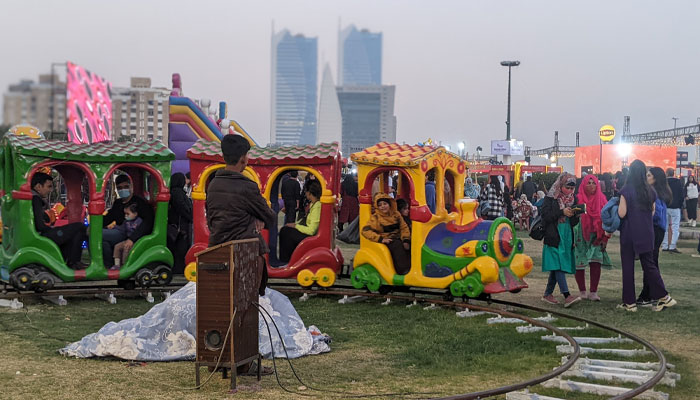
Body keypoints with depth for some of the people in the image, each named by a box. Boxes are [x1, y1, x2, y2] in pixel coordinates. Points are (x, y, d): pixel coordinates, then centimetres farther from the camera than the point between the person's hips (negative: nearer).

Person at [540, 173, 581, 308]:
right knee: (558, 266, -14)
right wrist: (562, 212, -18)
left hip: (566, 238, 6)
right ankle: (567, 296, -22)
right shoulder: (550, 198, -3)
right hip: (554, 237, -6)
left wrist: (574, 215, -8)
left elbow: (573, 223, 15)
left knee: (557, 267, 8)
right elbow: (545, 216, -12)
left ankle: (548, 294, 19)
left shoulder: (572, 199, 14)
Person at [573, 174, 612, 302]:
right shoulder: (578, 199, -2)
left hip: (595, 237, 2)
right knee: (579, 264, 0)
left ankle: (593, 292, -3)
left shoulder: (601, 199, 6)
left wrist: (605, 236, 2)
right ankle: (582, 292, 12)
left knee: (596, 263, -8)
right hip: (580, 237, -1)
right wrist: (572, 238, -8)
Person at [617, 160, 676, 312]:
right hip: (647, 234, 4)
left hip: (629, 233, -4)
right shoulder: (650, 191, 2)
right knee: (649, 265, 13)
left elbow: (622, 213, -15)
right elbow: (652, 212, 12)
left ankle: (629, 302, 7)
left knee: (628, 267, 4)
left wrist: (619, 205, 5)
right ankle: (663, 297, 7)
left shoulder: (626, 190, -13)